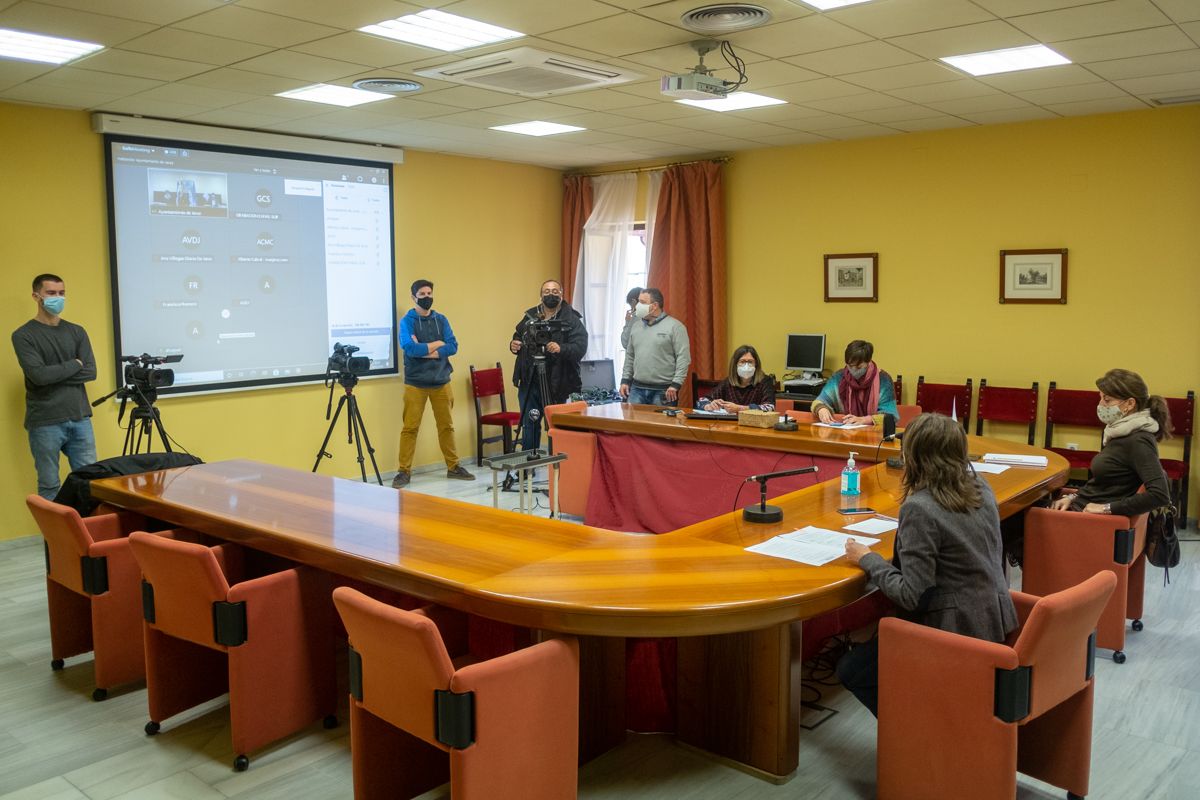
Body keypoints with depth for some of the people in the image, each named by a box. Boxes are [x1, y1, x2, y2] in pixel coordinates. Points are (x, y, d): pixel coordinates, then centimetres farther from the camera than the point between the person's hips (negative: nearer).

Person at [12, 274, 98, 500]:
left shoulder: (77, 332, 11)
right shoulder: (23, 335, -1)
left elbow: (90, 372, 1)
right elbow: (38, 375, -14)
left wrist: (54, 374, -8)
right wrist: (74, 364, -3)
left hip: (80, 418, 3)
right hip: (45, 423, -3)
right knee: (49, 487, 3)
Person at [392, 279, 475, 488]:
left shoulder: (441, 320, 7)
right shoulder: (407, 321, -5)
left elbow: (453, 346, -4)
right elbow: (409, 348, -20)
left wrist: (425, 350, -15)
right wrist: (437, 344, -10)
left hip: (441, 381, 4)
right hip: (415, 383, -4)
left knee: (446, 426, 11)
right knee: (410, 428, -2)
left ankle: (453, 467, 22)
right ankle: (404, 471, 6)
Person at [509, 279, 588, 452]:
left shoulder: (572, 320, -4)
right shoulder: (530, 316, 10)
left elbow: (580, 348, -15)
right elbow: (518, 337, 21)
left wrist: (561, 349, -32)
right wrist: (514, 345, -1)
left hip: (557, 384, -3)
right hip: (529, 381, 3)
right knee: (530, 424, 7)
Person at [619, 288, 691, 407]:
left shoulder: (674, 326, -5)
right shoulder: (636, 326, 14)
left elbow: (683, 358, -10)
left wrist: (676, 384, -16)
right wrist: (625, 380, 13)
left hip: (663, 391, -5)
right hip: (637, 388, 5)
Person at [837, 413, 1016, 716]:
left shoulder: (919, 508, -24)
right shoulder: (981, 488, 0)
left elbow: (911, 595, -23)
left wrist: (867, 559, -11)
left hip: (955, 629, -9)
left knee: (850, 669, 7)